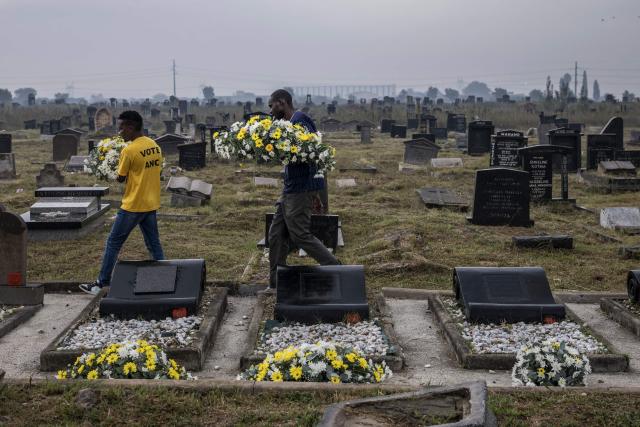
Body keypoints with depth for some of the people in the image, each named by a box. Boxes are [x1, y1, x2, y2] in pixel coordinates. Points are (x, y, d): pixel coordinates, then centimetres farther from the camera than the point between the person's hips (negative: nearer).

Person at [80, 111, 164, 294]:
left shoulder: (129, 150, -16)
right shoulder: (155, 146, 5)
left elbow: (120, 178, -8)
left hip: (133, 206, -6)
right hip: (152, 204, 6)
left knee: (113, 243, 5)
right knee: (154, 244, 11)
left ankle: (102, 283, 10)